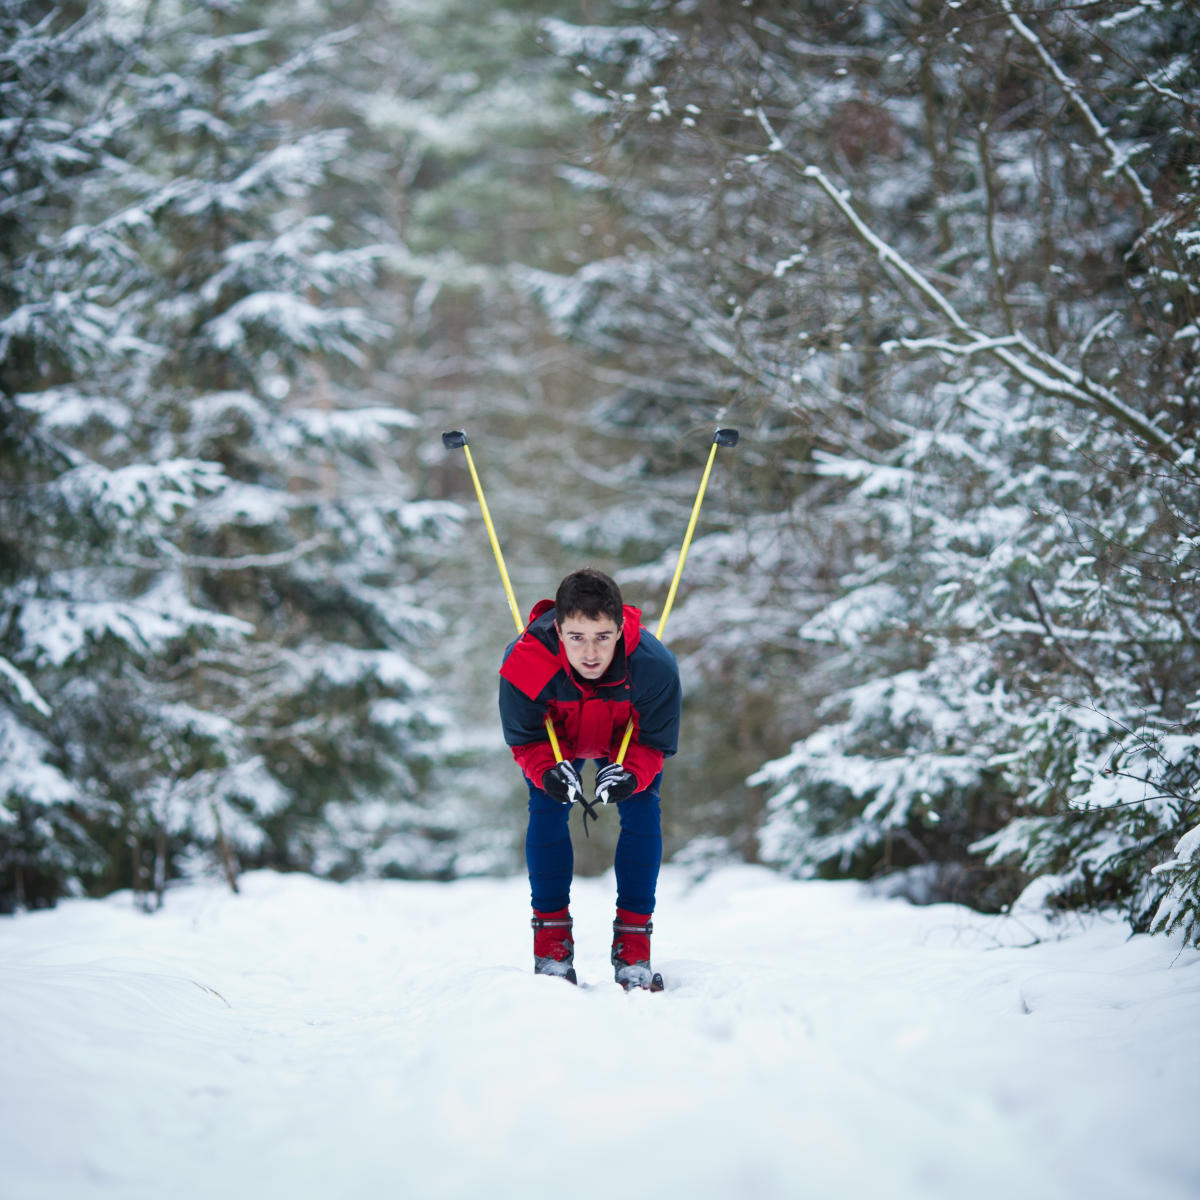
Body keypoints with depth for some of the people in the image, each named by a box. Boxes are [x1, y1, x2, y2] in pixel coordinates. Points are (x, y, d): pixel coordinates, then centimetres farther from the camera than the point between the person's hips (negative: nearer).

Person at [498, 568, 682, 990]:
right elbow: (523, 738, -24)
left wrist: (631, 773, -48)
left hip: (628, 739, 0)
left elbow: (655, 744, -26)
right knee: (546, 810, -15)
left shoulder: (654, 665, -41)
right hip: (554, 737, 0)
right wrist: (547, 771, -46)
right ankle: (552, 945, -2)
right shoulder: (523, 662, -41)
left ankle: (633, 948, -5)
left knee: (642, 811, -14)